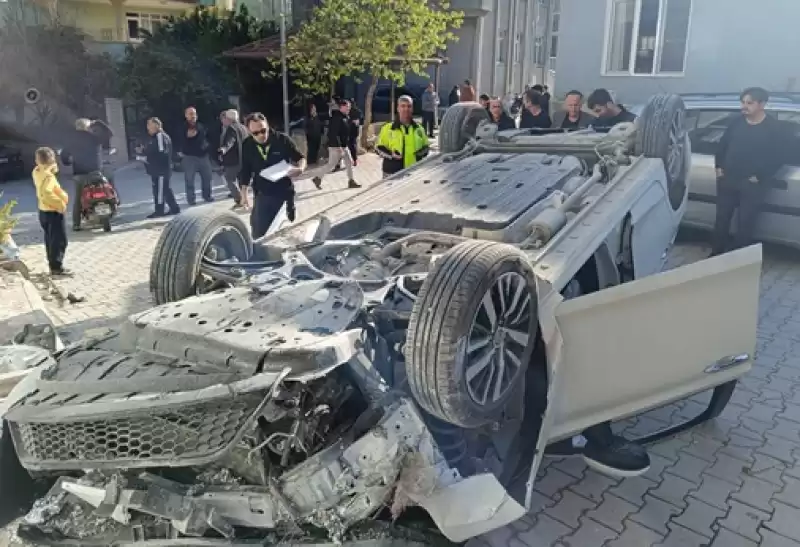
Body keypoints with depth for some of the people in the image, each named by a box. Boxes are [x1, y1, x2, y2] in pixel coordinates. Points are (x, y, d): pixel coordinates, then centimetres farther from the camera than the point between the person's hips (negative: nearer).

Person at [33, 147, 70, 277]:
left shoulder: (36, 172, 3)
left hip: (43, 211, 9)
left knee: (50, 240, 17)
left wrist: (53, 169, 2)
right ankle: (56, 267, -1)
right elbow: (46, 193, -38)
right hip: (53, 212, -9)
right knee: (59, 241, -2)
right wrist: (60, 203, -28)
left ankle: (53, 265, 26)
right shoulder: (48, 176, -24)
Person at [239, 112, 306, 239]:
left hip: (285, 192, -1)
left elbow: (300, 158, -2)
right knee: (259, 232, -1)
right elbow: (245, 171, 6)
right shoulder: (247, 145, -5)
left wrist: (300, 168, -24)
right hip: (262, 194, 1)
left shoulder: (283, 139, -12)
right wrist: (244, 194, 4)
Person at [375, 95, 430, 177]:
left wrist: (422, 152, -3)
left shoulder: (418, 128, 11)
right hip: (393, 174, -4)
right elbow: (379, 148, 3)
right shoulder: (388, 128, 0)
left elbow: (426, 146, 20)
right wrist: (391, 154, -16)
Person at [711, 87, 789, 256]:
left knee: (745, 223, 2)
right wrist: (719, 166, 5)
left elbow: (778, 157, -8)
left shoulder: (775, 128, -8)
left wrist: (759, 177, -13)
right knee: (721, 218, 10)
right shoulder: (736, 123, 5)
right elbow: (722, 145, 15)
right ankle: (716, 254, 23)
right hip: (727, 180, 4)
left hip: (753, 184, -4)